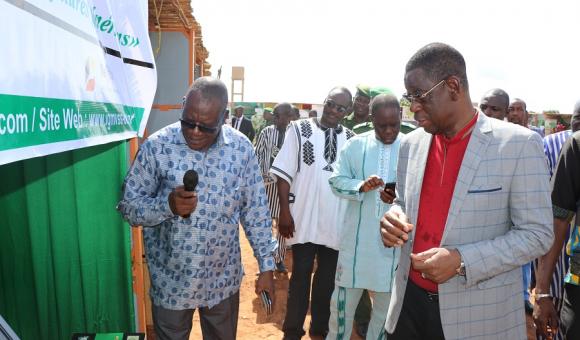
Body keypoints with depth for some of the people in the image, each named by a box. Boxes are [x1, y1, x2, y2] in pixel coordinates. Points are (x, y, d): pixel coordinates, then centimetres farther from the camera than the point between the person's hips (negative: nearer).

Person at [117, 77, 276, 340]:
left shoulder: (241, 148, -7)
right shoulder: (156, 146, -12)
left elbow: (256, 211, 0)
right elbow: (128, 206, -7)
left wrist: (266, 267, 0)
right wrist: (168, 205, -26)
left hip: (223, 279, 2)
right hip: (170, 281, -1)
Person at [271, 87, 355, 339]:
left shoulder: (350, 139, 4)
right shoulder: (300, 129, -3)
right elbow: (284, 173, -5)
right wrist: (285, 211, -10)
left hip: (336, 221, 3)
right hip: (304, 218, -3)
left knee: (328, 277, 14)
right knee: (301, 275, 8)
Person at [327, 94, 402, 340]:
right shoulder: (354, 145, 0)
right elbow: (336, 181, -2)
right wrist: (360, 186, -21)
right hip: (356, 238, 0)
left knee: (387, 303, 16)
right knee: (343, 299, 13)